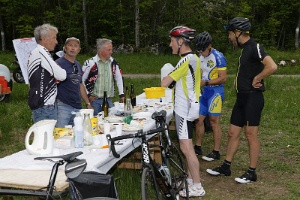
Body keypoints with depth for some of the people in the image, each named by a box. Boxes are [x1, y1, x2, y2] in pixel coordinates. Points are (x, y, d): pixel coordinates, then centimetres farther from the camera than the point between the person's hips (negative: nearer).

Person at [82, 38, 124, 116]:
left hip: (108, 100, 5)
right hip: (94, 100, -4)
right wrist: (88, 95, -6)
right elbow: (80, 80, -6)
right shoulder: (90, 63, -10)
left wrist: (121, 95, 11)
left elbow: (119, 78, 15)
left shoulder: (113, 62, 6)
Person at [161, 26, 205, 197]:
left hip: (185, 108, -10)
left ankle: (197, 187, 0)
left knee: (186, 147, -6)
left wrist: (167, 79, 5)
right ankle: (190, 179, 27)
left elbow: (165, 83, -19)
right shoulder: (194, 58, 12)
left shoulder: (186, 60, -19)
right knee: (187, 146, 17)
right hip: (188, 106, 10)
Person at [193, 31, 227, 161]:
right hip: (205, 92, 8)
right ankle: (198, 147, 21)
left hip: (215, 91, -7)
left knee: (214, 121, -2)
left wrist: (206, 82, -23)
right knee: (199, 119, 8)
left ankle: (216, 152, 7)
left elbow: (222, 78, -17)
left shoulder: (218, 57, -14)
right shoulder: (201, 57, 11)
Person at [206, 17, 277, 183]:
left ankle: (252, 172, 12)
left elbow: (272, 66, -30)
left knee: (251, 135, 0)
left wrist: (256, 79, -18)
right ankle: (226, 167, 23)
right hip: (242, 97, 9)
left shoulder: (254, 47, -15)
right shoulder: (245, 48, 14)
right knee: (233, 133, 12)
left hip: (252, 98, -9)